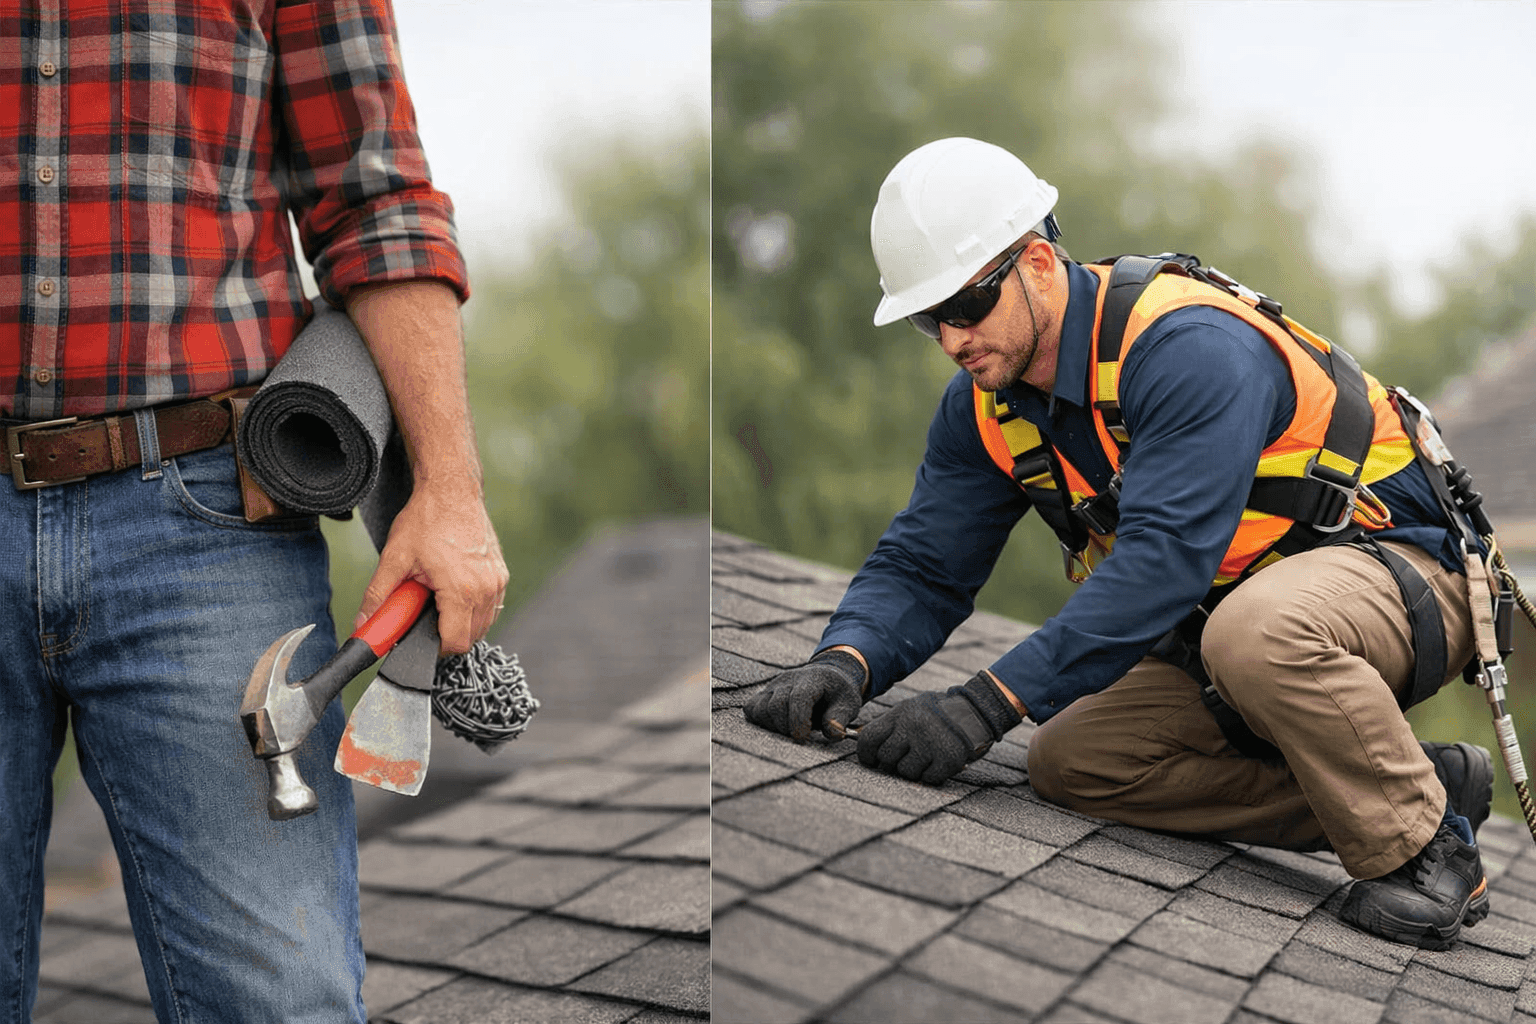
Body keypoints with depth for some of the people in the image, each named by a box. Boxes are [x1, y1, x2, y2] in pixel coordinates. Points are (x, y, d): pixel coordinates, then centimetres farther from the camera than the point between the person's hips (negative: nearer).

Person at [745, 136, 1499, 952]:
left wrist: (989, 703, -44)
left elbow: (1163, 558, -38)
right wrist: (844, 661, -26)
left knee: (1255, 629, -41)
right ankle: (1426, 780, -5)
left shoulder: (1193, 346, -29)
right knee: (1067, 763, -9)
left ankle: (1421, 844, -14)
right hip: (1226, 609, 9)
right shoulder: (983, 405, -3)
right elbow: (921, 565, -3)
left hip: (1395, 573, -8)